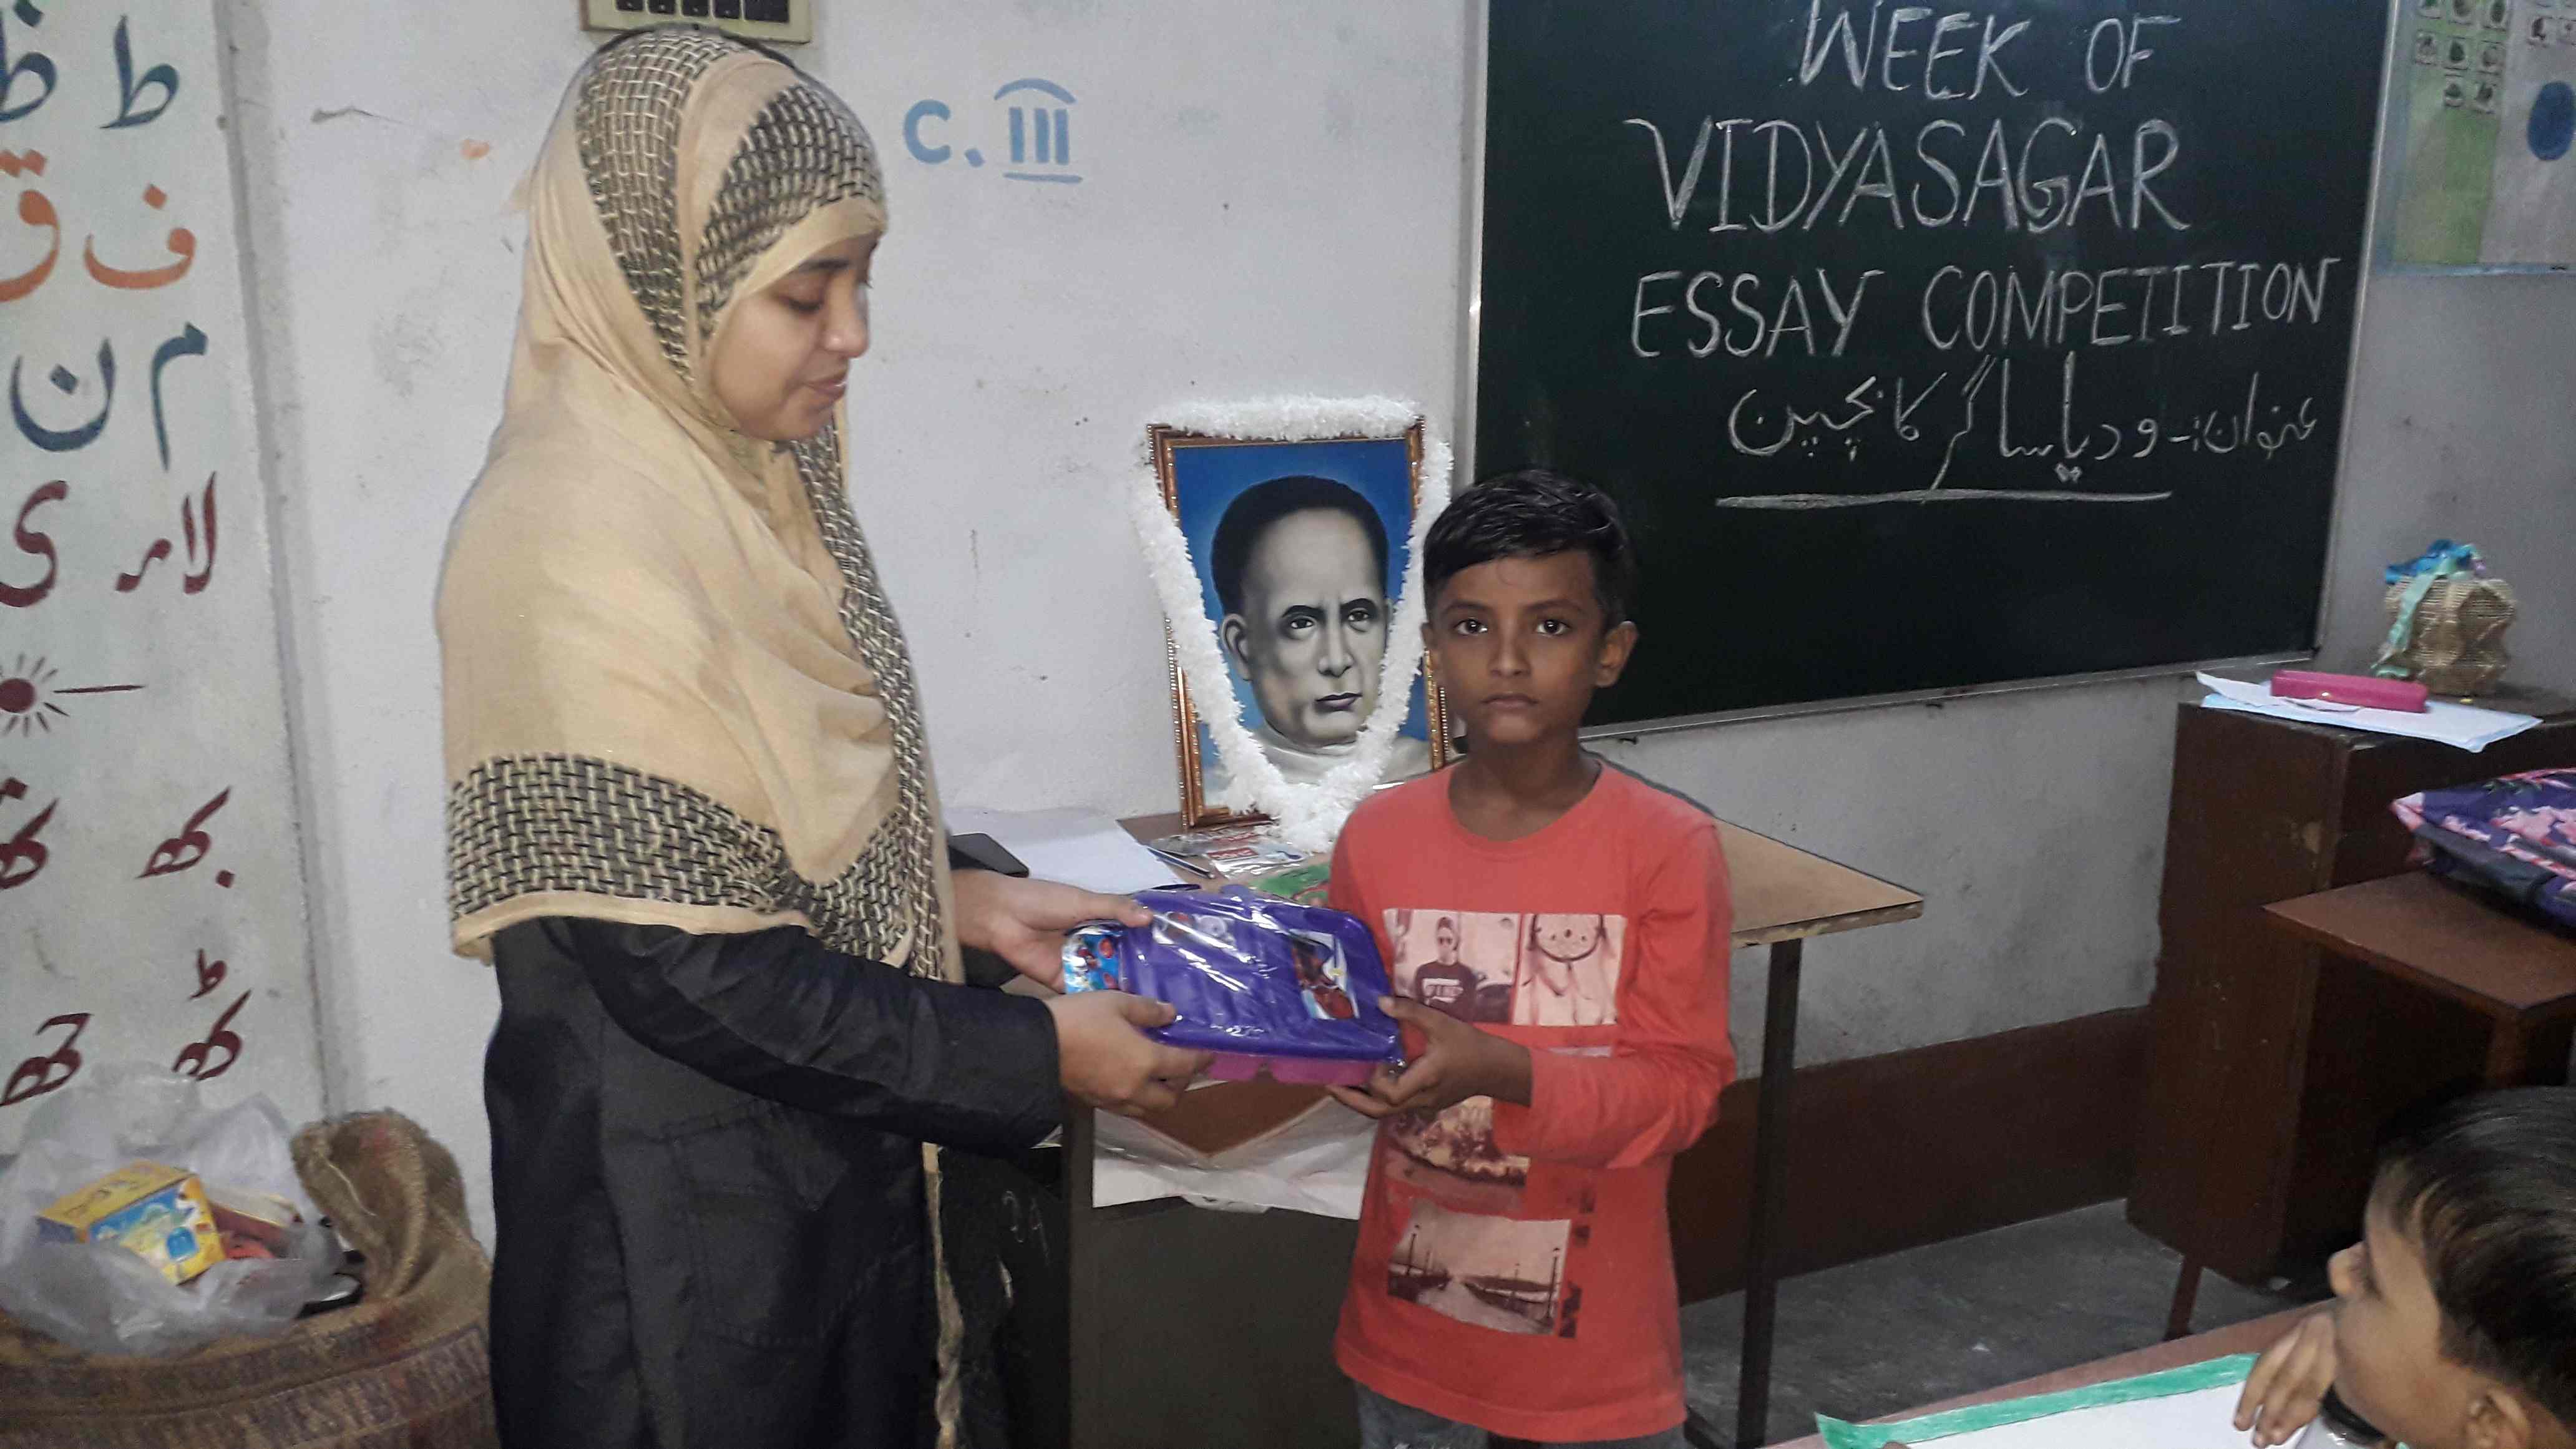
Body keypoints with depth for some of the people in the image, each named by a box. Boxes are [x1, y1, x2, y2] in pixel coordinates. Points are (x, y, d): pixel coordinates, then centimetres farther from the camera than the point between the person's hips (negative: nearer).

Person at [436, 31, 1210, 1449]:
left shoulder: (737, 479, 0)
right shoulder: (579, 545, -25)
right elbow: (690, 971, -25)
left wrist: (964, 901, 1)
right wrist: (1035, 1054, -19)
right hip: (687, 1219, -8)